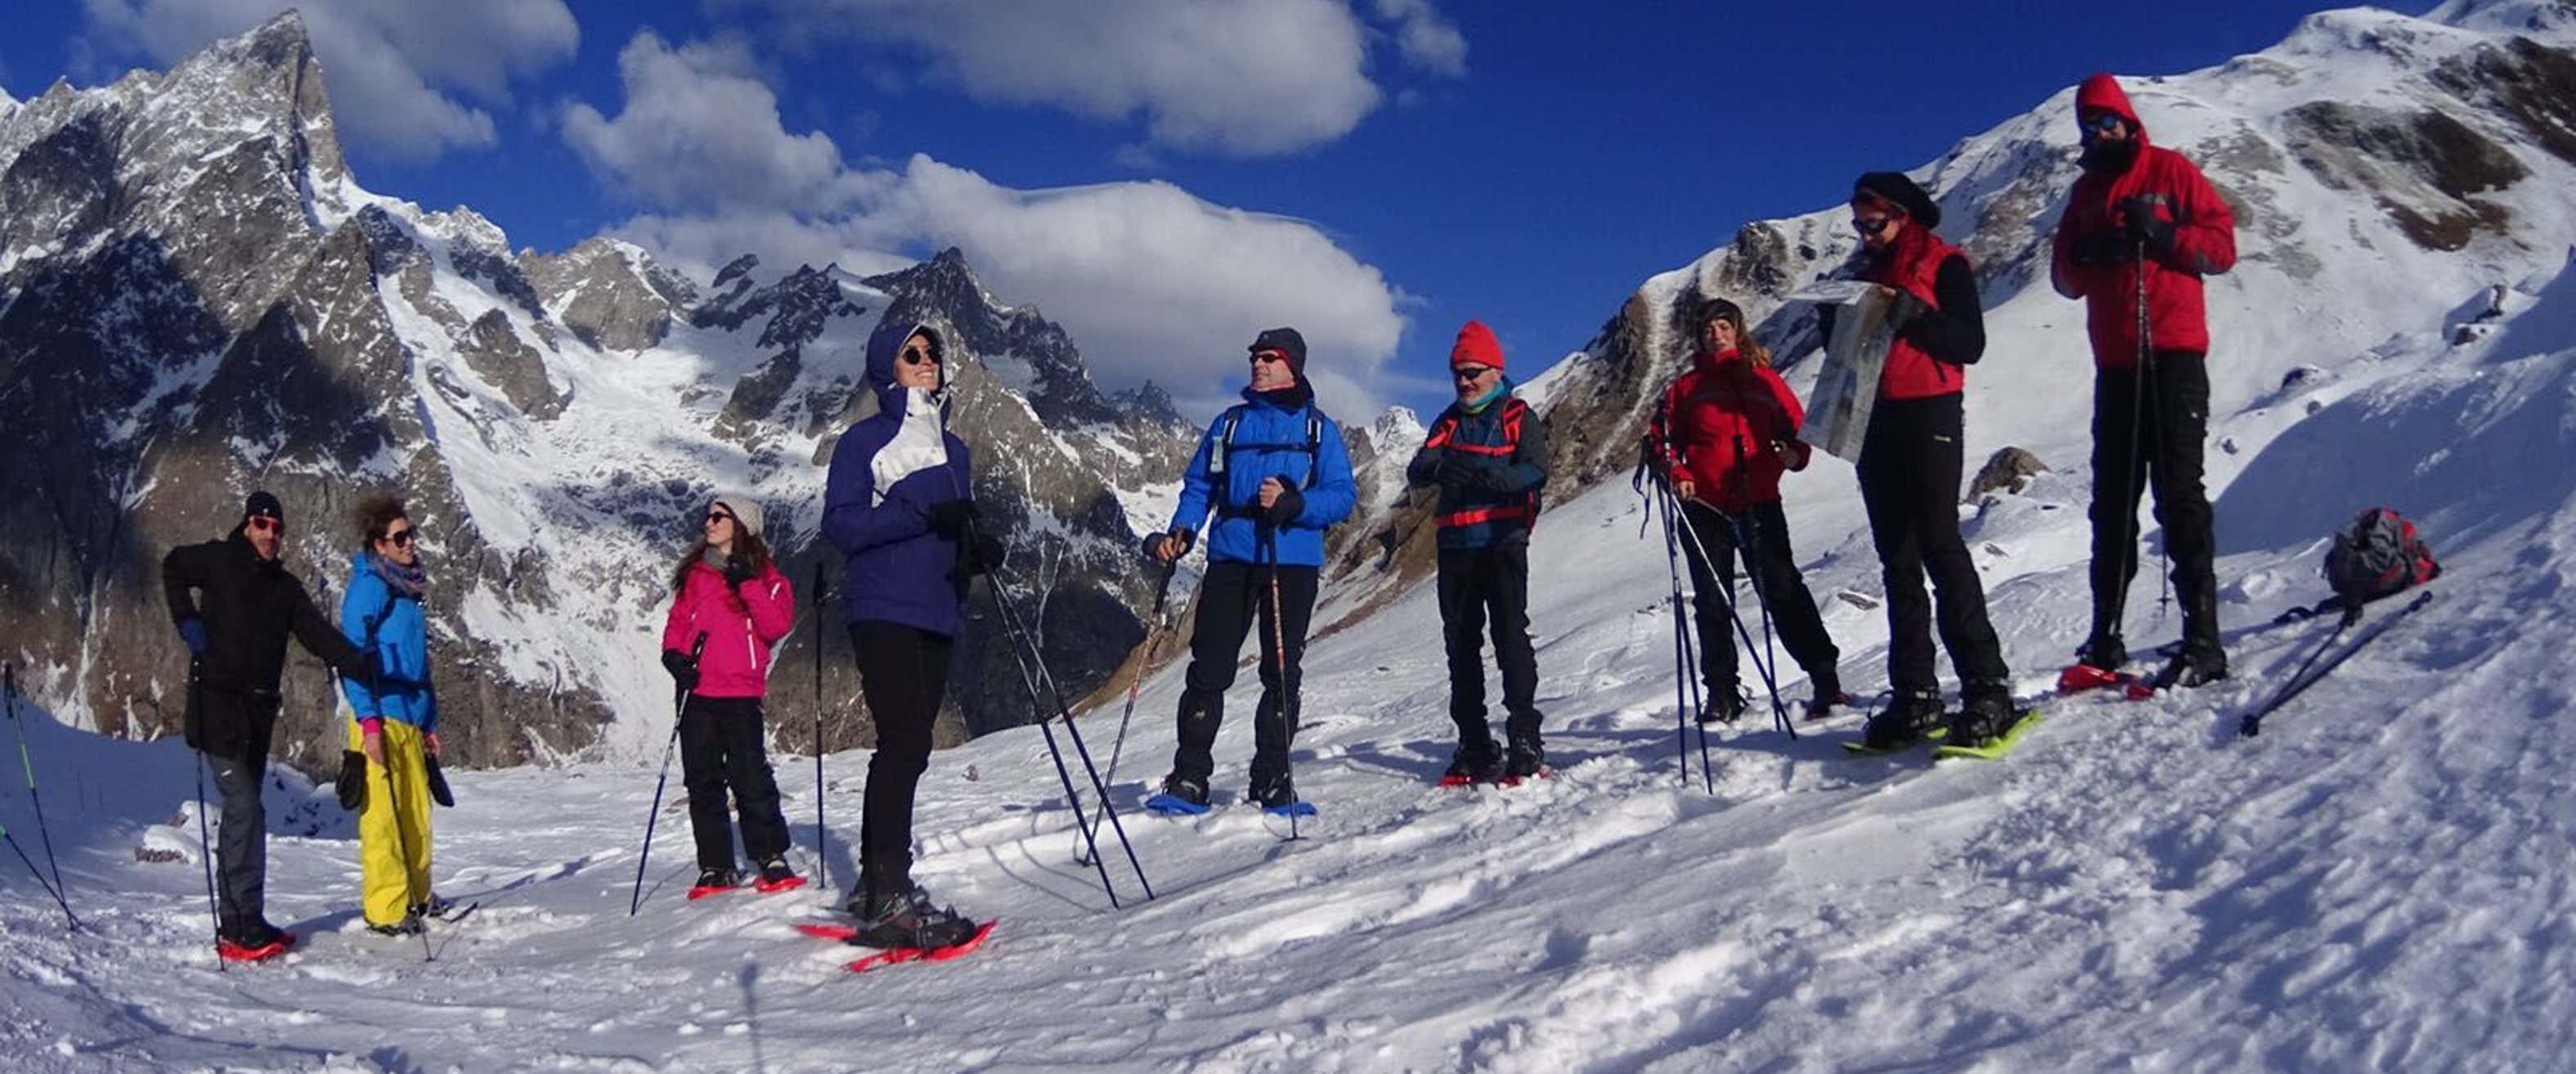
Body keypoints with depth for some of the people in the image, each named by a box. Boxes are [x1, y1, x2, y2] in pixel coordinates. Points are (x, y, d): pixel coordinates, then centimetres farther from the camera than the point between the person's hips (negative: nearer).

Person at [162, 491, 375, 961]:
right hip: (217, 706, -6)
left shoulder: (285, 587, 13)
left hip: (258, 713, 6)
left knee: (243, 813, 10)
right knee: (246, 811, -13)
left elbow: (319, 635, 4)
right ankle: (245, 925, -11)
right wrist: (188, 622, -5)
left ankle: (234, 923, 17)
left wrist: (365, 668, -11)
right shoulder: (220, 561, 0)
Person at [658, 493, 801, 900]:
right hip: (698, 689, 4)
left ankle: (772, 858, 1)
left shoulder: (765, 575, 3)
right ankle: (716, 867, 11)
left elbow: (777, 626, -8)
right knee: (702, 779, 5)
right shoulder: (695, 573, 15)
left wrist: (749, 585, -15)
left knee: (750, 775, -9)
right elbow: (677, 622, 15)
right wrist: (674, 656, -3)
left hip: (741, 691, -4)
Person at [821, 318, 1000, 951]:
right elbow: (840, 524, -10)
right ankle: (890, 897, -17)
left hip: (937, 614, 7)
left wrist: (978, 549, 1)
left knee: (906, 748, 7)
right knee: (906, 742, -17)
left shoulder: (952, 448, 20)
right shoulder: (865, 441, 1)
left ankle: (874, 890, 15)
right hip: (883, 609, -7)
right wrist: (923, 515, -19)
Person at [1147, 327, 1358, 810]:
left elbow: (1342, 496, 0)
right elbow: (1199, 486, 15)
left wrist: (1292, 504, -18)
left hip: (1292, 561, -1)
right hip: (1230, 558, 1)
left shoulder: (1318, 428, 8)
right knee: (1209, 668, -3)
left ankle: (1272, 778, 9)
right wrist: (1180, 532, -3)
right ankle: (1189, 778, 0)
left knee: (1281, 672, 1)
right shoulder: (1230, 422, 16)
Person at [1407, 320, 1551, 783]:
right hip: (1456, 545, 5)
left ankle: (1526, 743, -13)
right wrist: (1434, 468, -22)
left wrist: (1485, 473, -30)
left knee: (1511, 636, -14)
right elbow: (1416, 471, 4)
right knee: (1461, 644, 5)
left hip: (1503, 541, -5)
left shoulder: (1520, 418, 4)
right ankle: (1474, 748, 11)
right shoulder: (1448, 422, 17)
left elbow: (1536, 472, -12)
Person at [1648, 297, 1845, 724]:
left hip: (1759, 500, -1)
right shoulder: (1687, 386, 10)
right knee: (1711, 600, 6)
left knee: (1783, 589, -8)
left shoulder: (1764, 379, 9)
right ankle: (1721, 692, 14)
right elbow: (1661, 436, 13)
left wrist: (1795, 454, -9)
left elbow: (1796, 425, 12)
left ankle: (1825, 676, -4)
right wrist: (1675, 472, -5)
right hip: (1704, 505, 1)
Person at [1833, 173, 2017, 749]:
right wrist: (1838, 322, 1)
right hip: (1876, 422, 6)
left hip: (1929, 416, -6)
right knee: (1897, 558, 3)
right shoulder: (1865, 275, 21)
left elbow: (1970, 343, -8)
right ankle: (1915, 694, 3)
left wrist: (1914, 314, -22)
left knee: (1939, 544, -17)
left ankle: (1986, 685, -17)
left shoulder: (1944, 265, 2)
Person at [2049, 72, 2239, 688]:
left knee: (2177, 493, -11)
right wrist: (2089, 255, -8)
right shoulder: (2086, 192, 19)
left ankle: (2203, 640, -11)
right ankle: (2105, 637, 13)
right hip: (2116, 361, 6)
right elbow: (2065, 277, 13)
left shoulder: (2170, 172, 5)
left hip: (2173, 354, -6)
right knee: (2112, 499, 7)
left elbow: (2222, 244, -1)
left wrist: (2164, 236, -17)